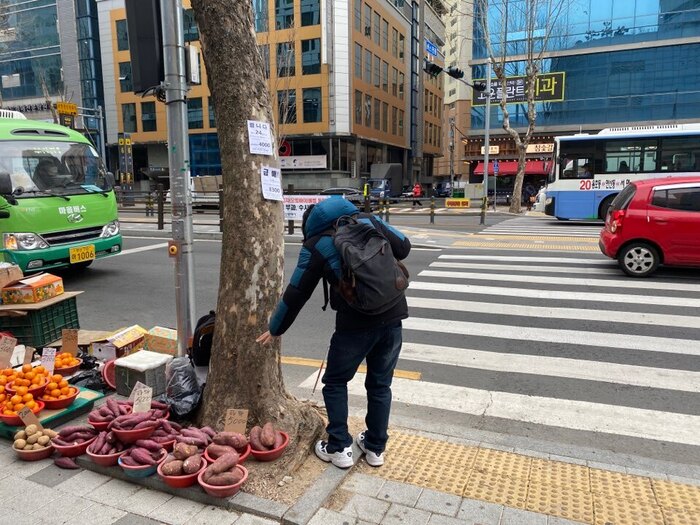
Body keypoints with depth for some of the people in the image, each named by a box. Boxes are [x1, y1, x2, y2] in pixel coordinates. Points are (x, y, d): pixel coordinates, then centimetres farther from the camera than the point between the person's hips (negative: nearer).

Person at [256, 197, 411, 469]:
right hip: (393, 314, 4)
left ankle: (339, 447, 20)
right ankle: (375, 447, 30)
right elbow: (404, 247, 11)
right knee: (380, 384, 19)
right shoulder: (368, 219, 11)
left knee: (335, 383, 18)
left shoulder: (315, 244, 3)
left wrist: (275, 329, 19)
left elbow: (296, 294, 7)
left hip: (356, 321, -4)